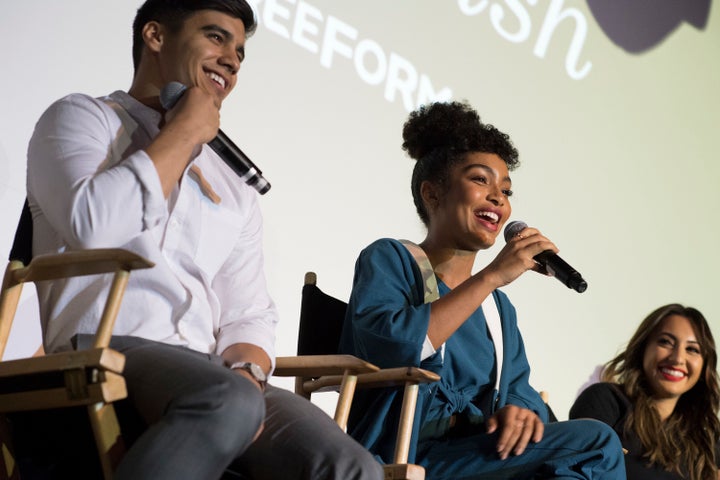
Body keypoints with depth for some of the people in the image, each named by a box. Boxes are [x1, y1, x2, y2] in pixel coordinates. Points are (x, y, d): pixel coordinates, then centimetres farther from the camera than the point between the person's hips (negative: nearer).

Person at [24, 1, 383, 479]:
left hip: (212, 376, 5)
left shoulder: (236, 191, 25)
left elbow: (250, 315, 15)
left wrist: (246, 376, -9)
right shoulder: (82, 117, 11)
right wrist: (185, 132, 1)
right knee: (227, 402, -38)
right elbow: (93, 225, -11)